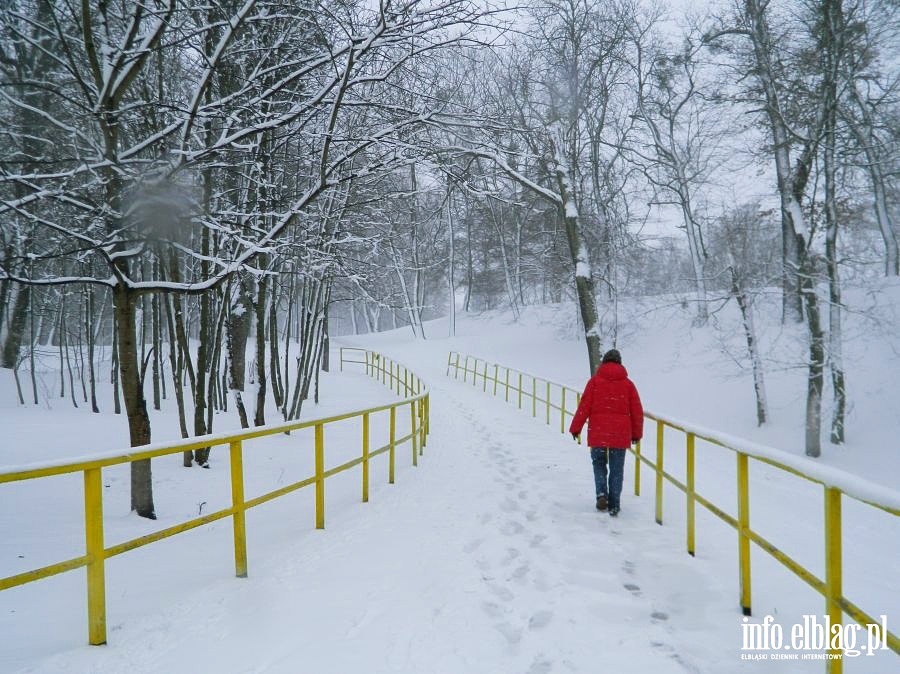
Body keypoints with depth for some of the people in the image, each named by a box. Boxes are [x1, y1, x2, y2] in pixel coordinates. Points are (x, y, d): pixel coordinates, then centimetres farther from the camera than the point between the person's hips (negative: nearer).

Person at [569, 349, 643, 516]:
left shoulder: (595, 381, -2)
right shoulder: (628, 384, 4)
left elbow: (584, 406, -4)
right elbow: (637, 411, 7)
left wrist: (575, 428, 4)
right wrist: (636, 433, 19)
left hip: (597, 433, -1)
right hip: (620, 435, 1)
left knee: (599, 464, 18)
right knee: (617, 470, 10)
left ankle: (602, 493, -3)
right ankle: (614, 505, 10)